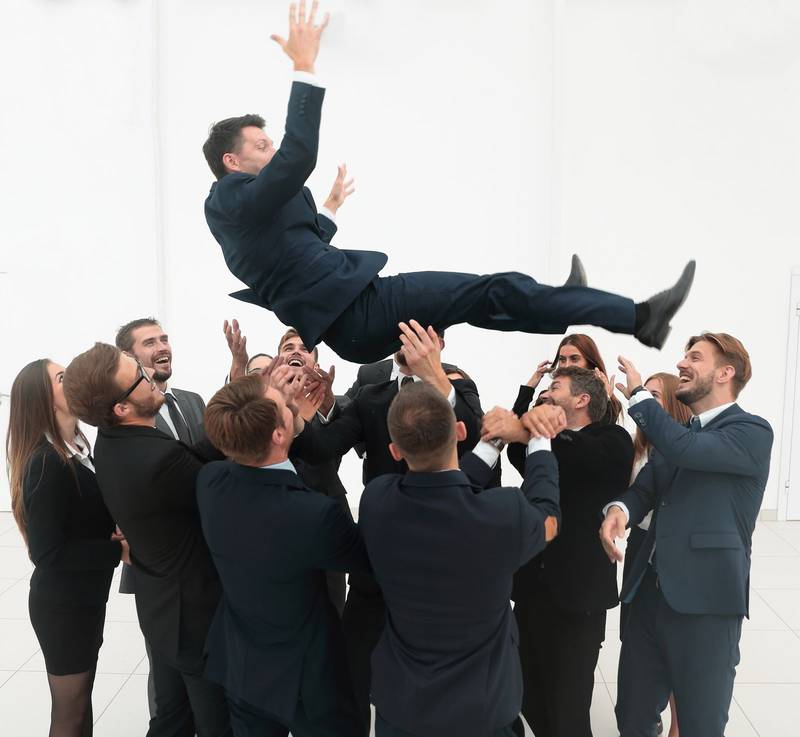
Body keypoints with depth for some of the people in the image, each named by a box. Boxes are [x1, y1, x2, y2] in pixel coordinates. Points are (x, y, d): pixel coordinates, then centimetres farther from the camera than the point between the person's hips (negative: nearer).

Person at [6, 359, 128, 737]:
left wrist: (118, 533, -8)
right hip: (62, 605, -8)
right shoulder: (46, 462, -24)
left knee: (82, 698, 24)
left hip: (85, 597, 8)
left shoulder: (79, 450, 2)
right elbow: (47, 551, -26)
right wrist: (118, 551, -22)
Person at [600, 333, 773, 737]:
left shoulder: (752, 431, -9)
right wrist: (619, 509, -17)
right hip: (651, 592, 7)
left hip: (705, 600, -6)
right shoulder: (678, 432, 15)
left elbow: (684, 448, -26)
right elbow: (643, 489, 6)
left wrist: (639, 393, -14)